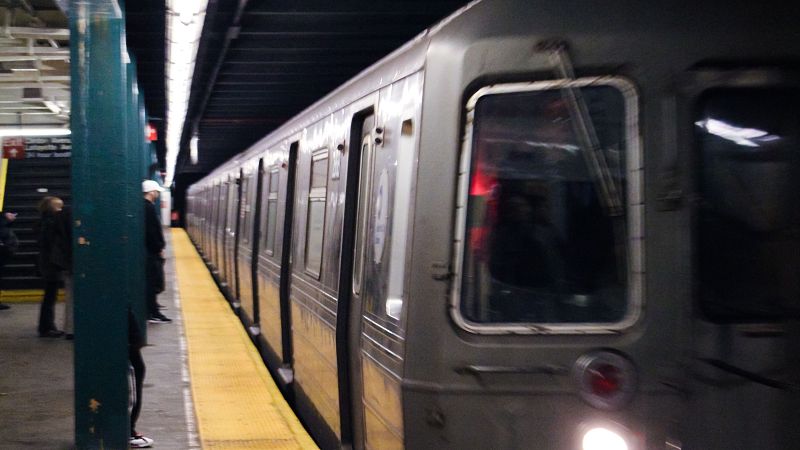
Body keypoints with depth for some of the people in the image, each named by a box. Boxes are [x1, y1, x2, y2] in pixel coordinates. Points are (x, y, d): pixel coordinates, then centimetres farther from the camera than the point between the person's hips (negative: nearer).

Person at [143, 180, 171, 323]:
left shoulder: (147, 206, 14)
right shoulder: (149, 207, -16)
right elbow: (152, 231, -21)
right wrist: (159, 248, -16)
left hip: (151, 250, 10)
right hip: (152, 251, -10)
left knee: (152, 281, 15)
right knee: (154, 282, -7)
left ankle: (152, 309, 21)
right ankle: (152, 314, -5)